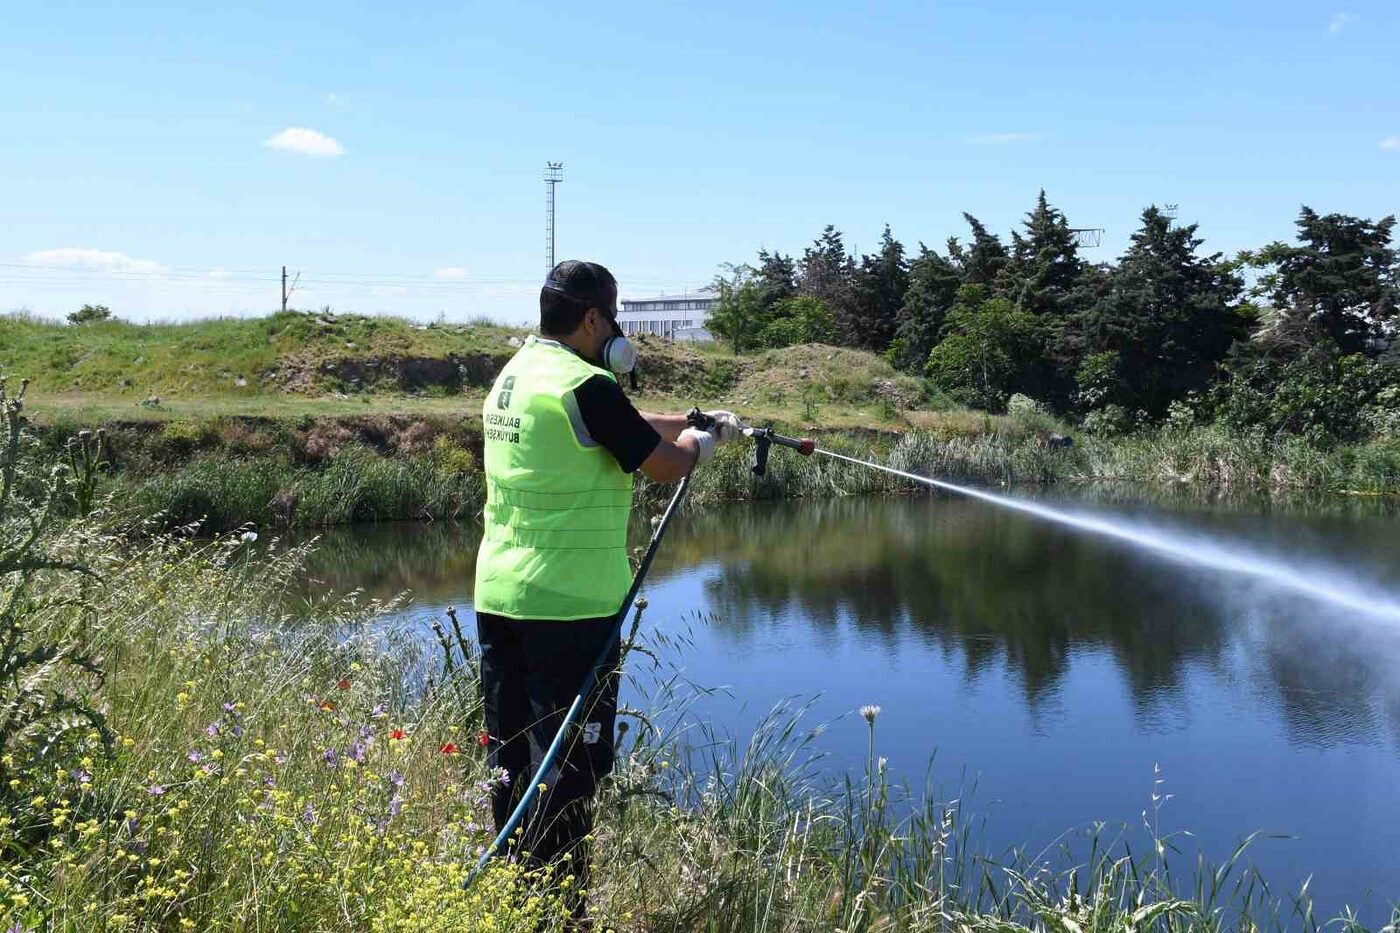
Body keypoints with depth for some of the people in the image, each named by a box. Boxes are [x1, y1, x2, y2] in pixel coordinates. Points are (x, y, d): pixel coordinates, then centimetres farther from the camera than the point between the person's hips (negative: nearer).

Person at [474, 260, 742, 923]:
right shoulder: (585, 386, -15)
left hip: (498, 594, 9)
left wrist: (694, 421, 26)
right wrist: (705, 440, 11)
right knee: (571, 761, -1)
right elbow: (667, 465, -9)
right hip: (570, 601, -9)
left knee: (510, 753, 15)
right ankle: (560, 909, 6)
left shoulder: (513, 374, 13)